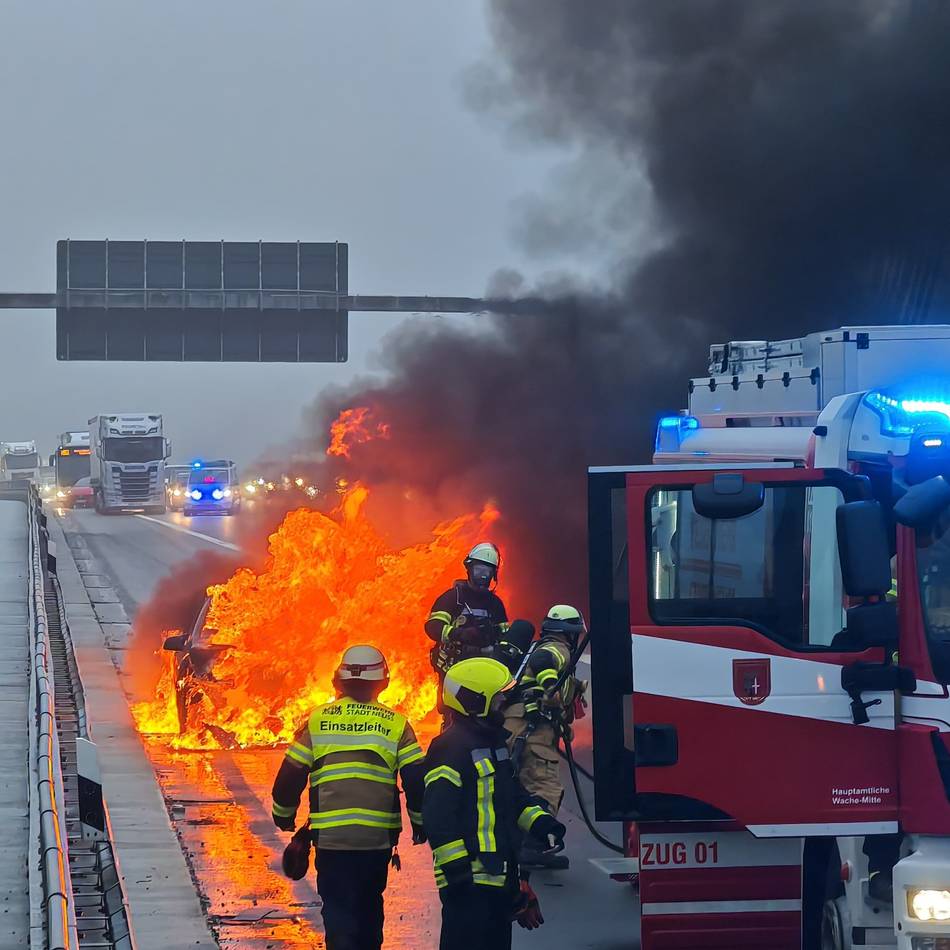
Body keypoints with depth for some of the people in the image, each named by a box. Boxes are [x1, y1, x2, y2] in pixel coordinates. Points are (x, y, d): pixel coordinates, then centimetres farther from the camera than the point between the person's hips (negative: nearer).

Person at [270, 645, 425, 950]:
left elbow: (290, 775, 3)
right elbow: (416, 779, 0)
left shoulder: (317, 720, 1)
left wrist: (283, 814, 21)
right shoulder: (396, 724, 2)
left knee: (338, 911, 1)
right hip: (379, 836, 2)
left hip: (331, 836, -1)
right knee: (370, 905, 20)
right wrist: (419, 821, 16)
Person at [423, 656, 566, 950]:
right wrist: (456, 868, -23)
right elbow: (438, 816, -21)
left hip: (497, 875, 11)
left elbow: (512, 793, 29)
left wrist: (538, 821, 11)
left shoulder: (492, 742, 18)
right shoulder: (453, 748, -16)